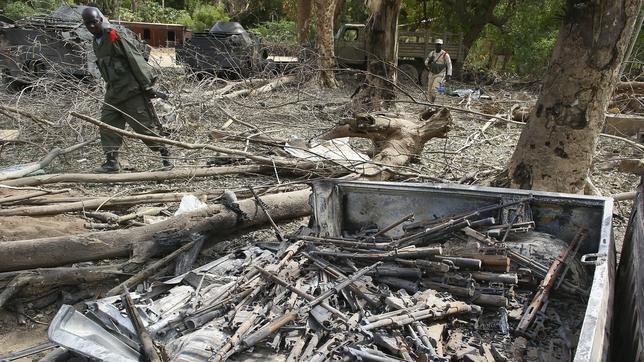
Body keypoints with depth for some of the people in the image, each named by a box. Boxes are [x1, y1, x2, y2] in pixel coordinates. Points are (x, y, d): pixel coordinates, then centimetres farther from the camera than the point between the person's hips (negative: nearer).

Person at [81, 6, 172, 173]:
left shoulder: (114, 36, -12)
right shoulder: (96, 43, 13)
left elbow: (134, 59, -15)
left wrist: (146, 85, -16)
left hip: (131, 91, -8)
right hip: (113, 93, 8)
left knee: (143, 126, -2)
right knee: (107, 125, 0)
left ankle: (165, 153, 13)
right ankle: (112, 161, 5)